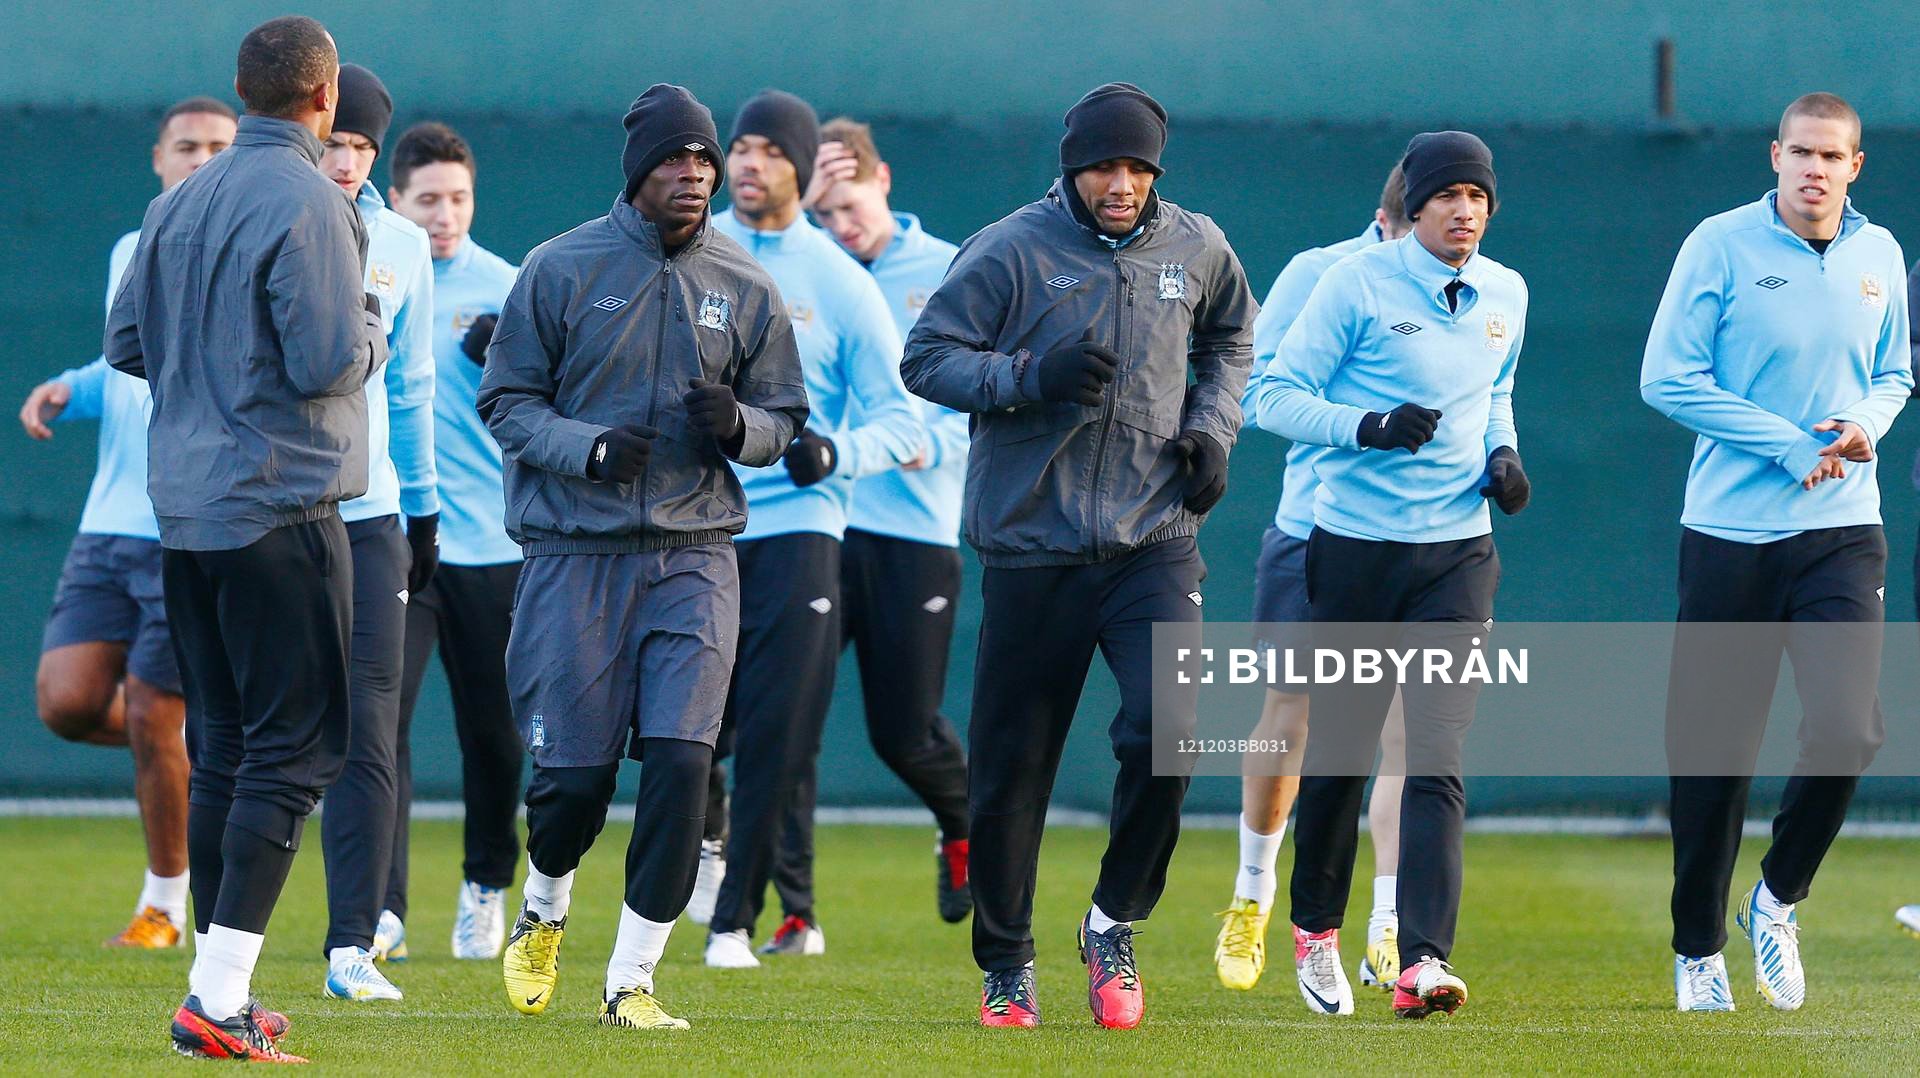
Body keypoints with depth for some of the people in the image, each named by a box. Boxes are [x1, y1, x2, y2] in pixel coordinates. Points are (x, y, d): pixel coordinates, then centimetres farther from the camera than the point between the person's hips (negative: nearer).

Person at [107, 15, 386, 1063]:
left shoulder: (180, 202, 10)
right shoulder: (306, 204, -14)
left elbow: (125, 340, 14)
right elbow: (331, 362, -18)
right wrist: (373, 329, 2)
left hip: (184, 505, 8)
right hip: (281, 505, -8)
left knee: (220, 749, 13)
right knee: (290, 750, -6)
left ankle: (218, 988, 15)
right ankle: (218, 1000, -14)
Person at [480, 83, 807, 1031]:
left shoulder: (745, 288, 7)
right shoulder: (560, 269, 0)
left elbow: (784, 420, 13)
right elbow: (505, 401, 1)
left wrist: (737, 424, -10)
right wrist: (588, 448, -17)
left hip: (693, 558, 2)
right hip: (575, 552, -2)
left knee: (680, 762, -12)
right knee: (574, 773, -2)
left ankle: (631, 981, -2)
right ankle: (542, 915, 31)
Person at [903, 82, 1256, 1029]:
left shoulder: (1196, 249, 7)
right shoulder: (1007, 252, -6)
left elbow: (1231, 338, 28)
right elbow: (926, 359, -6)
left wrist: (1213, 424, 11)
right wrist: (1032, 374, -21)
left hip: (1155, 542, 2)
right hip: (1032, 548, -2)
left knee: (1167, 731, -17)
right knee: (1010, 766, 3)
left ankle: (1114, 926, 5)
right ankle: (1006, 967, 20)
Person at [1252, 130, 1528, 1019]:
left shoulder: (1505, 296, 8)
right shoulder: (1356, 284, -8)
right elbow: (1275, 396, -8)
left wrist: (1503, 455, 5)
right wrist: (1370, 427, -23)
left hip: (1457, 550, 2)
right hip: (1355, 545, -2)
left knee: (1437, 760, -11)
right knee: (1339, 750, 8)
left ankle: (1423, 963, -19)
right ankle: (1316, 929, 31)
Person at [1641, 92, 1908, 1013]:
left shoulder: (1878, 254, 9)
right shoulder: (1721, 246, -5)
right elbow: (1667, 377, -8)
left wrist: (1868, 422, -3)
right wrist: (1790, 446, -13)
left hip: (1843, 533, 2)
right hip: (1730, 531, -2)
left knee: (1847, 730, -15)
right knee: (1711, 750, 3)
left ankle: (1780, 898, 10)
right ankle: (1698, 948, 19)